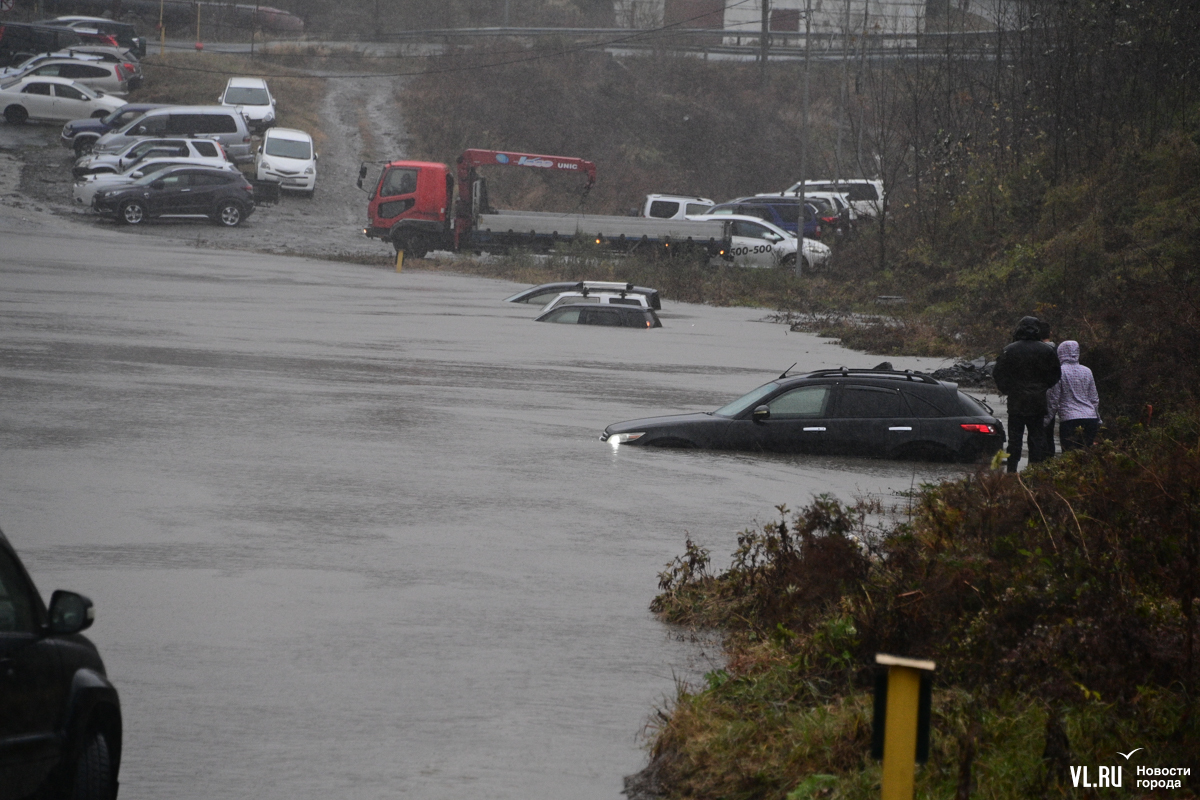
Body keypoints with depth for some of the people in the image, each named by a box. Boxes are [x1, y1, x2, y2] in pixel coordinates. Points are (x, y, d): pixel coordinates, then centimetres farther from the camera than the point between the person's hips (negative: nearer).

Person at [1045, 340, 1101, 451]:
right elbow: (1094, 398, 16)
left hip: (1069, 418, -5)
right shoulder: (1087, 371, 10)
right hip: (1091, 419, 5)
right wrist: (1097, 419, 26)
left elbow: (1053, 399, -3)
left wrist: (1048, 417, 9)